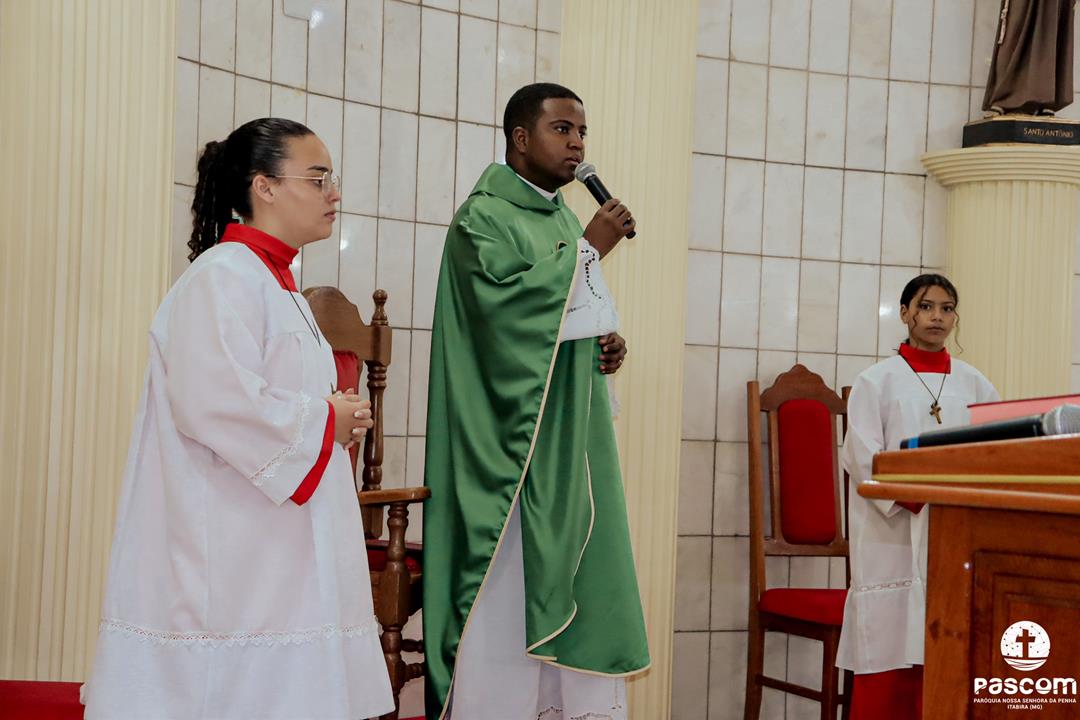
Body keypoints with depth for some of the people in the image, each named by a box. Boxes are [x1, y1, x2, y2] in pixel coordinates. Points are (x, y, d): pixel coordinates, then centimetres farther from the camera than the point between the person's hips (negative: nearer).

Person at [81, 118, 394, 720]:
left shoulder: (276, 284, 17)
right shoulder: (223, 278, -13)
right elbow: (213, 404, -26)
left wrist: (338, 414, 7)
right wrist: (325, 421, -13)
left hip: (275, 553, 10)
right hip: (229, 554, -10)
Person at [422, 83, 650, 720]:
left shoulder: (569, 221, 17)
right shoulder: (484, 217, -7)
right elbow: (504, 301, -23)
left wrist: (610, 344, 3)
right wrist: (590, 248, -16)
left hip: (572, 443, 8)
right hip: (512, 446, -8)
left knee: (570, 589, 7)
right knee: (508, 596, -7)